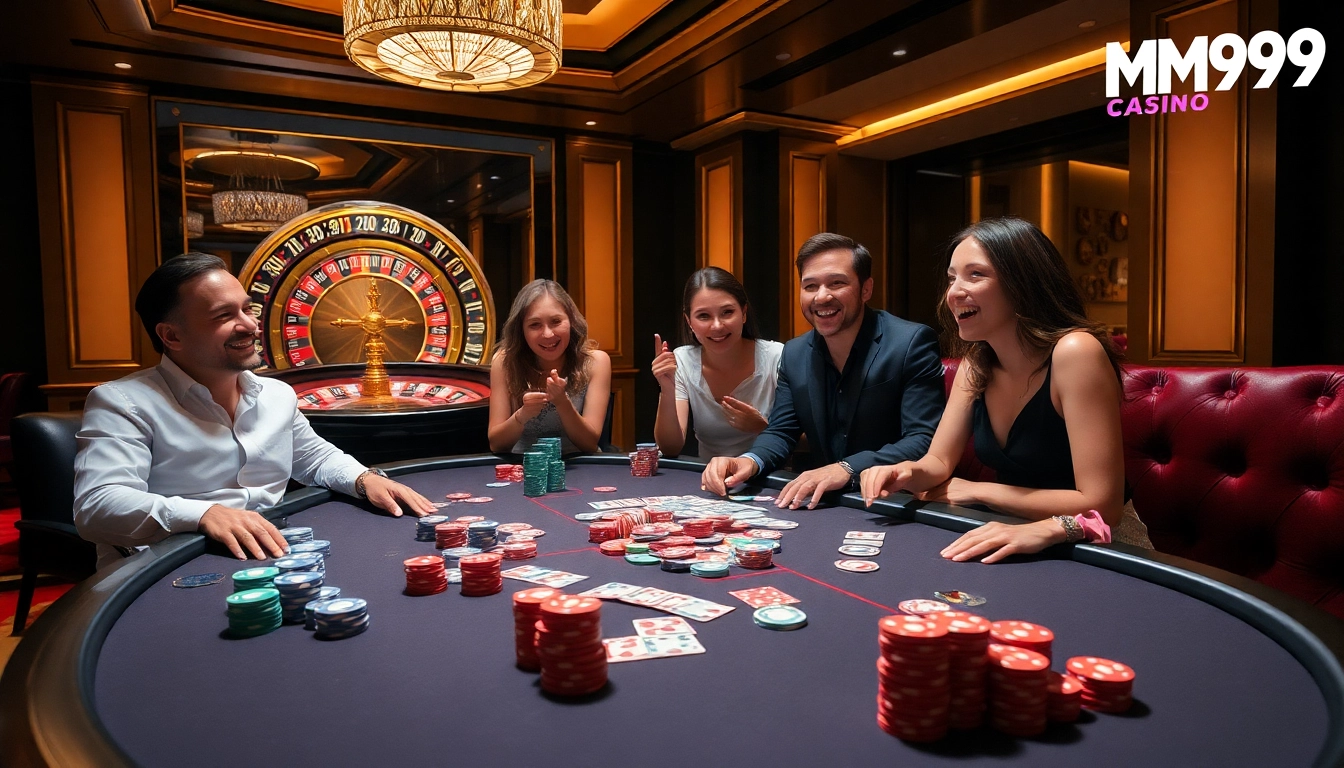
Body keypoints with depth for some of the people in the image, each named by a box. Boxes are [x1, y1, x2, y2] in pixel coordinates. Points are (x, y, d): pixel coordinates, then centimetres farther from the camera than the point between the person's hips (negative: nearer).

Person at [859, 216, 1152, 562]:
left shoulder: (1074, 352, -24)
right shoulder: (975, 364, -2)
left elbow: (1101, 504, -25)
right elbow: (939, 462, 3)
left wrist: (977, 491, -16)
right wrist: (909, 472, -21)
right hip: (1010, 542, 6)